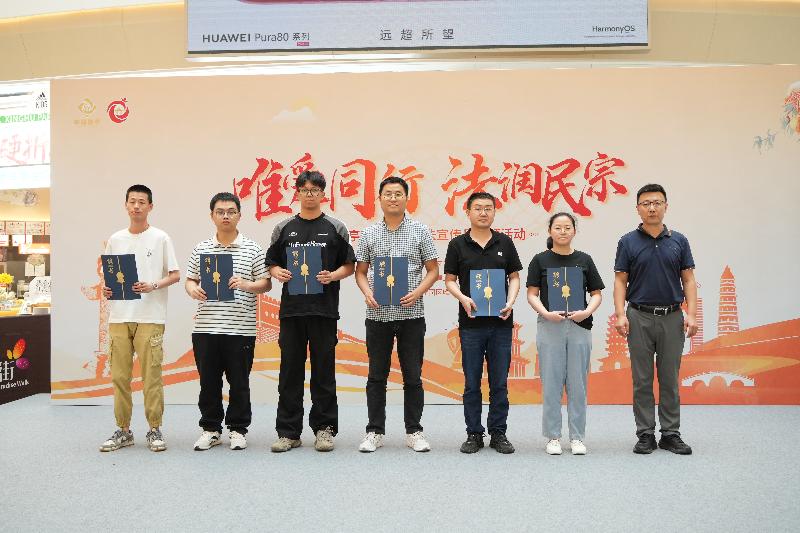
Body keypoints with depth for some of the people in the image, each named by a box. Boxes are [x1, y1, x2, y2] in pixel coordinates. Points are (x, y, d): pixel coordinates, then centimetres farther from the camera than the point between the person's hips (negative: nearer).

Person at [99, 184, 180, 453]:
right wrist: (106, 289, -3)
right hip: (119, 316, 4)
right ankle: (123, 430, 18)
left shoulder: (161, 238, 2)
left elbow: (175, 275, 0)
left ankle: (155, 430, 8)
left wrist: (153, 286, -16)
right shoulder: (115, 239, 13)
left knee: (151, 376, -2)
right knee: (119, 376, 7)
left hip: (150, 317, -4)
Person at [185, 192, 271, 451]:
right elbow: (189, 280, 14)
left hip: (241, 329, -2)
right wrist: (193, 289, -8)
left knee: (239, 382, 6)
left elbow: (266, 283, 3)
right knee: (208, 382, 9)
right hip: (205, 328, 2)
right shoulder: (201, 249, 11)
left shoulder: (252, 249, 3)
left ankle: (238, 429, 20)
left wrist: (246, 284, -16)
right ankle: (210, 429, 23)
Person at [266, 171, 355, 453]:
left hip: (324, 307, -2)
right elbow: (271, 263, 14)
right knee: (290, 372, 5)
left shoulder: (336, 227, 6)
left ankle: (324, 429, 14)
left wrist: (332, 276, -12)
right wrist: (278, 273, -8)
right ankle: (288, 431, 14)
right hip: (291, 307, 2)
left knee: (324, 371, 4)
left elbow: (349, 265, 6)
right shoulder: (284, 228, 11)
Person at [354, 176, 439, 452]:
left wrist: (417, 293, -13)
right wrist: (367, 293, -9)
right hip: (377, 314, 1)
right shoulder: (369, 234, 7)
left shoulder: (420, 231, 3)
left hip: (410, 314, -1)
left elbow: (433, 270, 3)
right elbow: (360, 272, 10)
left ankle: (414, 431, 17)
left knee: (413, 376, 5)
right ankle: (375, 431, 17)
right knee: (377, 376, 7)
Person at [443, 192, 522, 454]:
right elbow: (449, 280, 3)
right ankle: (474, 434, 16)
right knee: (472, 383, 6)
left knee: (499, 382, 7)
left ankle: (498, 433, 18)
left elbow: (514, 277, 9)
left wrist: (510, 302, -8)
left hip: (501, 322, 1)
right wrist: (463, 298, -16)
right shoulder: (458, 244, 3)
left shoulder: (505, 242, 7)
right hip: (470, 322, -1)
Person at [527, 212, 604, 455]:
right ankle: (553, 437, 13)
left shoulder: (584, 259, 8)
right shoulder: (541, 260, 3)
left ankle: (577, 437, 16)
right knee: (551, 383, 3)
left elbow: (596, 294, 9)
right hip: (550, 326, -1)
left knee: (578, 383, 5)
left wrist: (587, 312, -10)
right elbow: (532, 294, 1)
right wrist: (546, 313, -16)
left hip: (579, 326, 2)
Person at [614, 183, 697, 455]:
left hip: (672, 317, 2)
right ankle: (645, 434, 12)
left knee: (670, 379, 7)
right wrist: (620, 315, -12)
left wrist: (691, 314, -7)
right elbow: (620, 281, -1)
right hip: (640, 317, -1)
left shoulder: (678, 241, 6)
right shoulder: (628, 242, 2)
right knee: (642, 380, 3)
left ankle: (671, 434, 16)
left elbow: (688, 280, 5)